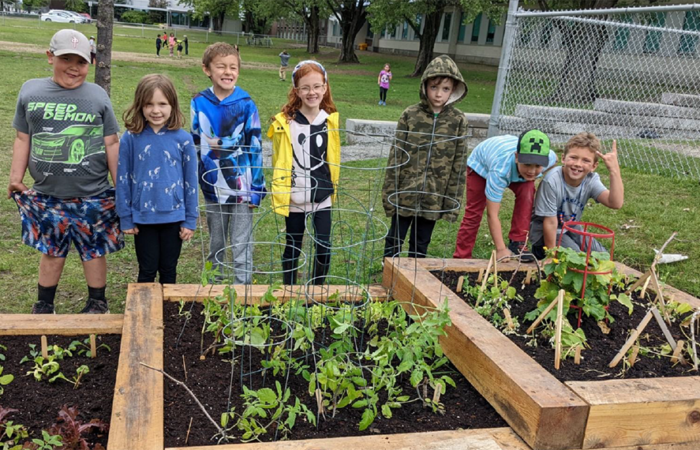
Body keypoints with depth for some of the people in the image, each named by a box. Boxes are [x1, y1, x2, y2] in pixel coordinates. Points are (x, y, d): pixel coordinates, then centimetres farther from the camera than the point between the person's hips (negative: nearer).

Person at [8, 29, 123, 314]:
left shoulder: (97, 95, 0)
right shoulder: (31, 91, 4)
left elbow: (112, 144, 1)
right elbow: (23, 139, 8)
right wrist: (16, 178, 4)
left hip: (93, 197, -1)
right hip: (47, 197, 2)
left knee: (94, 251, 9)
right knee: (51, 252, 14)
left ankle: (97, 304, 28)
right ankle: (43, 307, 31)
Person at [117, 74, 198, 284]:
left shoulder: (183, 139, -6)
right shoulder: (130, 139, -6)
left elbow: (191, 182, -1)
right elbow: (123, 180, -1)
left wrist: (190, 220, 0)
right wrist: (125, 218, 0)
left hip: (173, 217, 1)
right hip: (143, 218, 0)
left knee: (168, 271, 15)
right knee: (147, 271, 12)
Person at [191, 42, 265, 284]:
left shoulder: (246, 104, -8)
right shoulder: (199, 103, -1)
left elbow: (255, 147, -5)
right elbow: (194, 145, 8)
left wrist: (256, 188, -6)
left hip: (241, 186, -3)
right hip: (213, 187, 3)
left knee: (241, 246, 4)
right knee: (215, 245, 18)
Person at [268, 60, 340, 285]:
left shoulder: (331, 120, 0)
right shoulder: (285, 122, -8)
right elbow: (278, 162, -1)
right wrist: (280, 192, 0)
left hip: (322, 196, 2)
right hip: (294, 198, -2)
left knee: (324, 248, 1)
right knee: (293, 248, 12)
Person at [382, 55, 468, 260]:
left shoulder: (458, 121, -3)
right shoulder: (410, 115, -6)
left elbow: (458, 164, 0)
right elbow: (396, 156, -3)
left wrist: (453, 201, 0)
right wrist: (389, 193, -4)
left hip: (433, 198, 1)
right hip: (405, 194, -1)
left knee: (421, 245, 15)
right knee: (394, 240, 11)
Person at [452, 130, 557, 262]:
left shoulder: (549, 157, -35)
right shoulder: (500, 171, -49)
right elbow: (492, 215, -43)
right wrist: (501, 250, -44)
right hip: (480, 163, -3)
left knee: (527, 193, -25)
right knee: (473, 212, -4)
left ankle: (517, 243, -15)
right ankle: (461, 257, 11)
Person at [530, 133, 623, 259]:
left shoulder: (591, 180, -15)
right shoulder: (552, 181, -30)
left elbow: (616, 203, -32)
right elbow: (550, 222, -23)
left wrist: (614, 170, -40)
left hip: (570, 229, 6)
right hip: (545, 232, -6)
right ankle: (540, 250, 3)